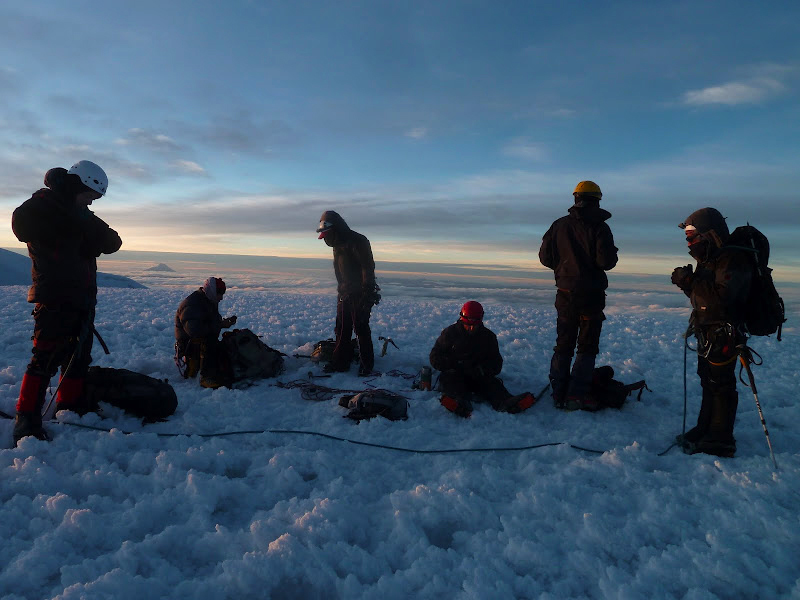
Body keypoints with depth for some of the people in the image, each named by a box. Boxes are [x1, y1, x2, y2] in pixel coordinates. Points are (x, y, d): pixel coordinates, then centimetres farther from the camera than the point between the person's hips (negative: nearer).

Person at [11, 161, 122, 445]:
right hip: (54, 297, -8)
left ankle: (70, 402, 25)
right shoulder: (43, 204, -2)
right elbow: (22, 225, -21)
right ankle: (26, 419, -5)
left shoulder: (80, 214, 19)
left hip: (82, 296, 8)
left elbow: (113, 243, 13)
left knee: (79, 354, 13)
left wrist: (98, 235, -9)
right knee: (47, 356, -11)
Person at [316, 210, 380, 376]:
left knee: (361, 329, -4)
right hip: (344, 294, 9)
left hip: (360, 294, -8)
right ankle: (340, 362, 15)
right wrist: (341, 291, 19)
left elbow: (368, 268, -18)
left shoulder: (357, 241, -14)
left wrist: (366, 294, -22)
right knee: (341, 329, 8)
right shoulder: (338, 244, 14)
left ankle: (367, 365, 5)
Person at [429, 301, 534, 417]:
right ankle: (461, 403, -62)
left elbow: (496, 363, 11)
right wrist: (458, 366, -13)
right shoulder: (450, 333, 6)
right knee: (447, 377, -33)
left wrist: (482, 370, -13)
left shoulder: (488, 336, 11)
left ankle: (504, 402, -58)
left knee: (491, 382, -28)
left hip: (478, 378, 2)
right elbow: (435, 359, 4)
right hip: (455, 376, -1)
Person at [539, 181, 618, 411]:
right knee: (587, 345, 5)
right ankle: (576, 395, 0)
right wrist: (612, 254, 5)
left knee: (563, 344, 12)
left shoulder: (559, 225, 2)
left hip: (565, 292, 4)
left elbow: (545, 257, 3)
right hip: (591, 294, -3)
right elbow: (606, 261, -17)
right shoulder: (599, 227, -10)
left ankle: (558, 393, 12)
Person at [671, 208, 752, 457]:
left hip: (724, 336, -10)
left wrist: (690, 281, -24)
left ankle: (720, 441, 7)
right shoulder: (709, 260, 13)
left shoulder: (733, 259, -19)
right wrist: (687, 283, 0)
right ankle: (704, 430, 28)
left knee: (721, 385, -3)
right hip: (707, 333, 10)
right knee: (708, 382, 16)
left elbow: (721, 296, -30)